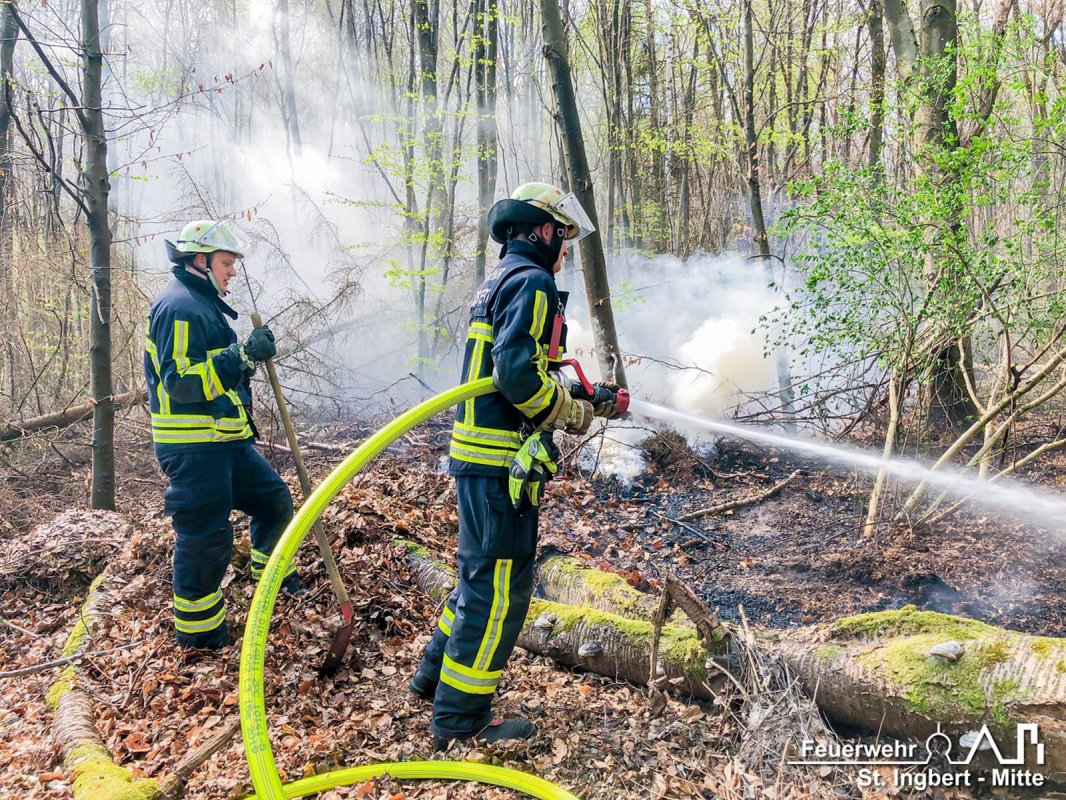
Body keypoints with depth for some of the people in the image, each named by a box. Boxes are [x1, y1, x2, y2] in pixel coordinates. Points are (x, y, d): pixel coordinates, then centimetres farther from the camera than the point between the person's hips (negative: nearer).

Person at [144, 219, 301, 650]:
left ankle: (269, 567, 41)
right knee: (206, 536, -2)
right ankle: (196, 628, 14)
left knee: (274, 498, 18)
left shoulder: (204, 303, 17)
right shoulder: (180, 307, -17)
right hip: (193, 448, -10)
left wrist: (249, 353, 17)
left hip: (226, 439, 10)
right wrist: (243, 355, -30)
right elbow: (182, 384, -26)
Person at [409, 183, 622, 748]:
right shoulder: (530, 282, -12)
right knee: (498, 583, -1)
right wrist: (572, 414, -8)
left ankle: (437, 674, 34)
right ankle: (461, 718, 10)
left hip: (479, 452, 10)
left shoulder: (499, 280, 21)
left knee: (483, 571, 22)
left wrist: (582, 400, 18)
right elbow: (518, 371, -24)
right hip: (502, 459, -10)